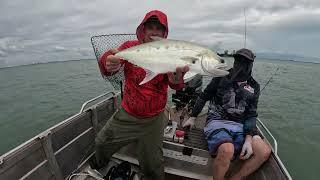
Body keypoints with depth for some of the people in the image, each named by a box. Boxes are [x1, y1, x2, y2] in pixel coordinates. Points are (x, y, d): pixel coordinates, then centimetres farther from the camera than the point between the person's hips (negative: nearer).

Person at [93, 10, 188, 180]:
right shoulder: (129, 47, -4)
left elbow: (176, 85, -22)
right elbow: (106, 66, -17)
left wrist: (177, 78, -47)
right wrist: (108, 62, -42)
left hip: (153, 119, -1)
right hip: (126, 114, 2)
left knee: (152, 165, 12)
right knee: (101, 143, 20)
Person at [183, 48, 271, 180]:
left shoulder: (254, 87, 10)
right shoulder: (222, 76, 2)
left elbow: (251, 114, 6)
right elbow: (204, 96, 8)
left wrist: (248, 139, -8)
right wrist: (192, 118, 8)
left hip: (240, 125, 4)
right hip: (217, 121, -4)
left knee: (264, 152, -18)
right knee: (227, 150, -32)